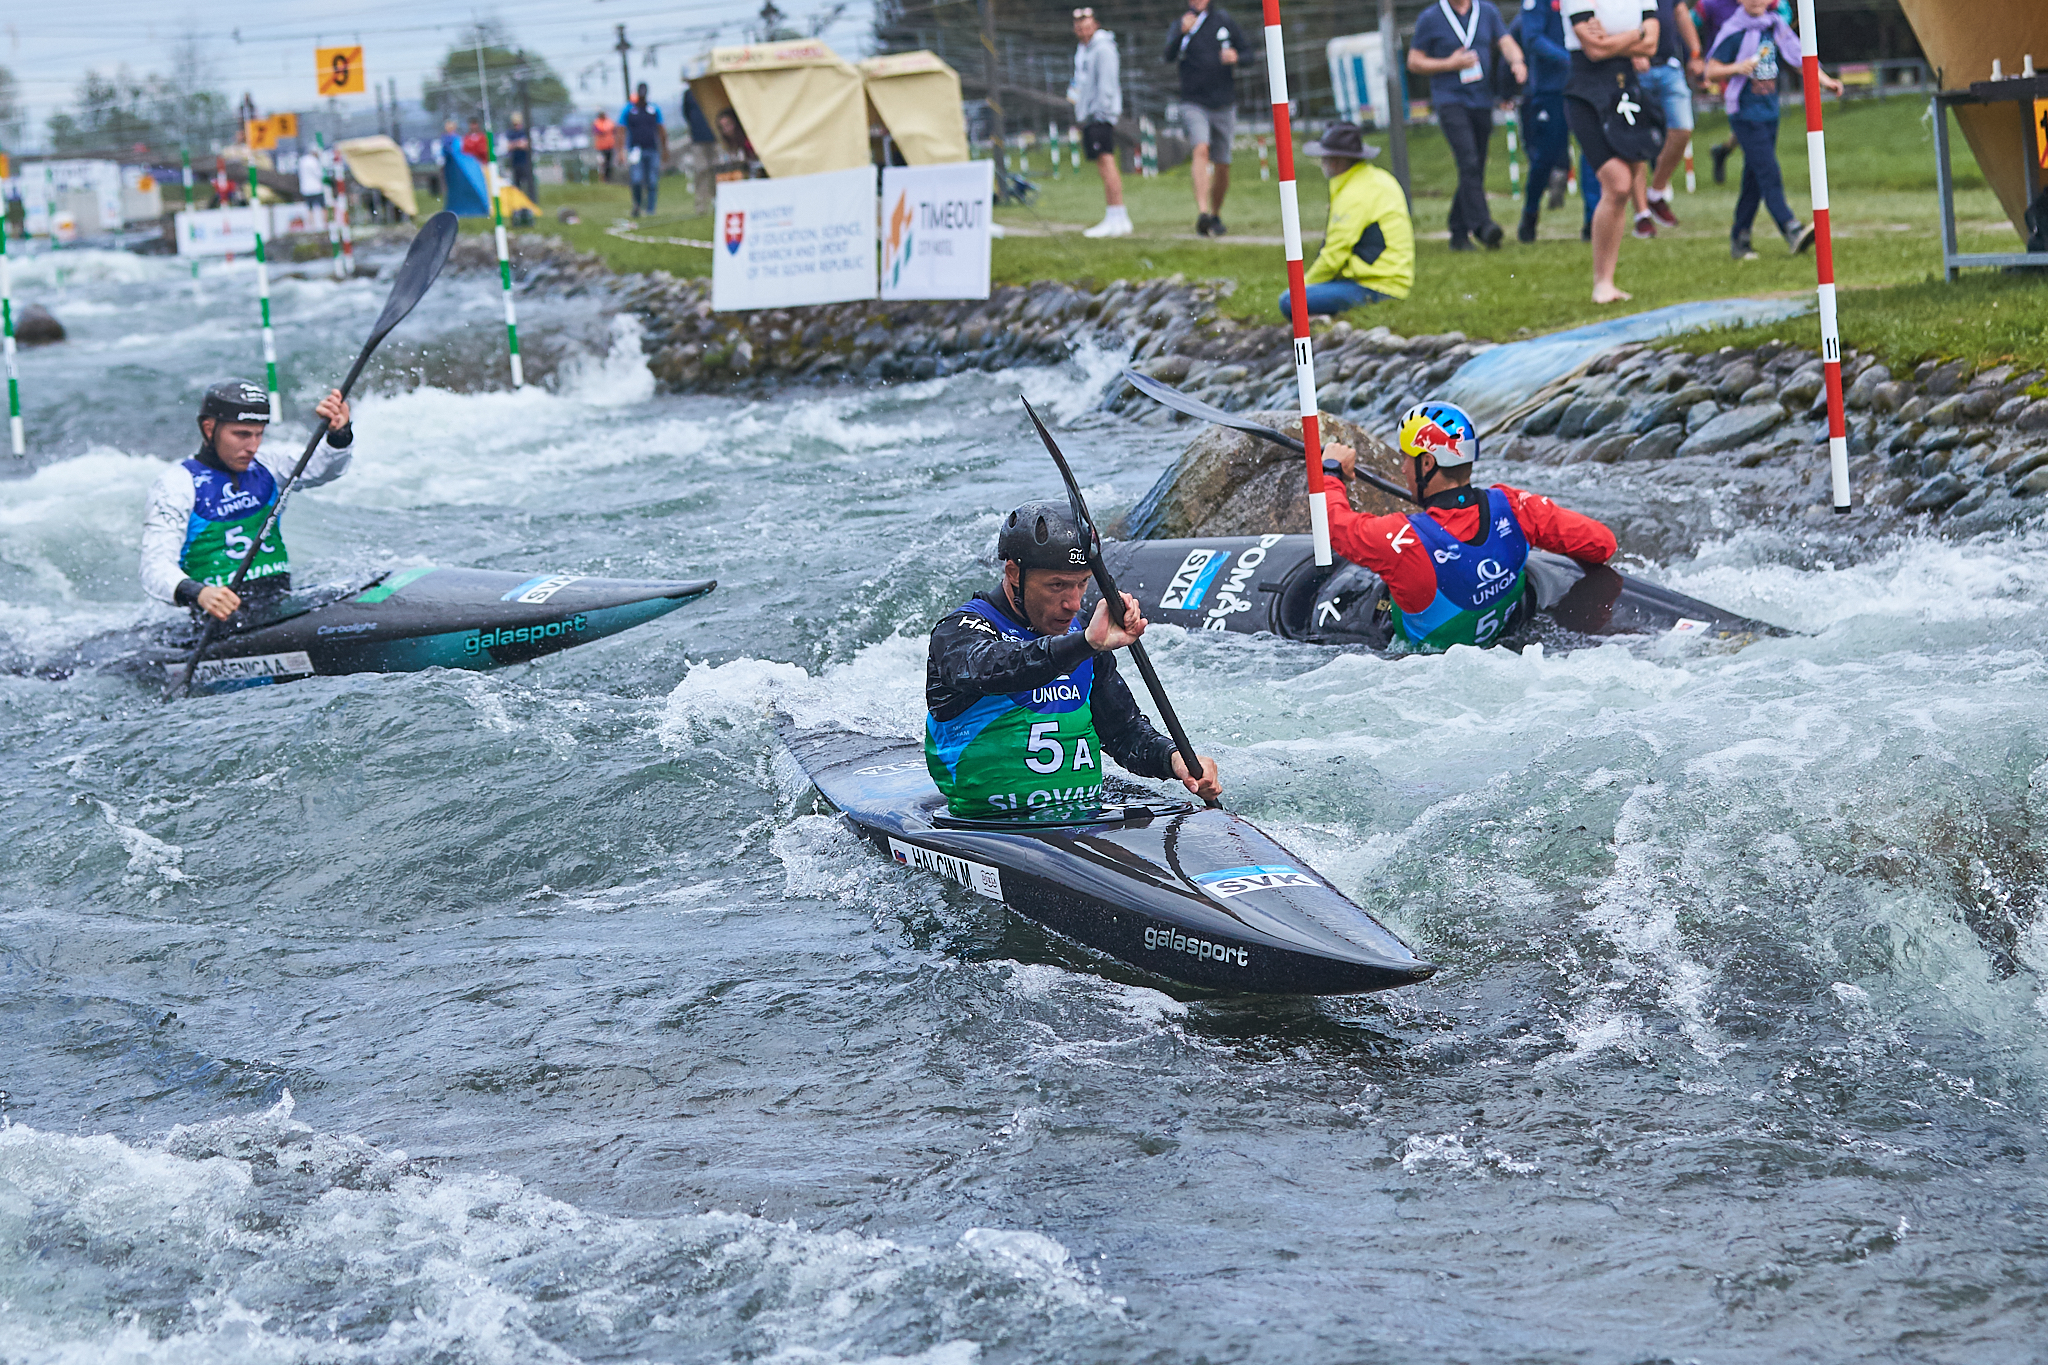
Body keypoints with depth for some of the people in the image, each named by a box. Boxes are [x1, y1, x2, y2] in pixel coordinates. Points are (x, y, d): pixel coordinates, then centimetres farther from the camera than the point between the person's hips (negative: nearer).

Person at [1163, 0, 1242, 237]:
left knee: (1222, 164, 7)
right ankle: (1202, 213, -37)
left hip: (1224, 104, 3)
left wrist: (1235, 57, -8)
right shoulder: (1178, 25, 2)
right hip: (1194, 104, -3)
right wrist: (1182, 32, -34)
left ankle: (1216, 215, 29)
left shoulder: (1226, 22, 10)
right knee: (1201, 149, -25)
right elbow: (1170, 56, -16)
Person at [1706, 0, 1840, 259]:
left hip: (1770, 112, 6)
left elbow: (1799, 58, 8)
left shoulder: (1777, 28, 8)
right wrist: (1737, 68, -23)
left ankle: (1739, 239, 17)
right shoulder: (1734, 32, -7)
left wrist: (1825, 81, -4)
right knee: (1768, 173, -15)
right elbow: (1711, 71, -6)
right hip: (1745, 114, -6)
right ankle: (1792, 231, -25)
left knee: (1754, 179, 9)